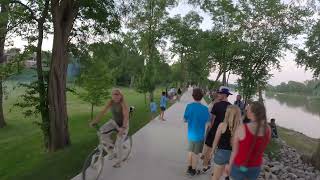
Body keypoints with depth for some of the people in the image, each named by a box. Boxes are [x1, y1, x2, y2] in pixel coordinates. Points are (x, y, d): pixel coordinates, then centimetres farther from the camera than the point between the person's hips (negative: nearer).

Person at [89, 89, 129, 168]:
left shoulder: (123, 104, -28)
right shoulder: (110, 102, -12)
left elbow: (126, 116, -37)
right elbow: (103, 112, -17)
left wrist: (123, 128, -50)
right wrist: (94, 121, -26)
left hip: (123, 124, -5)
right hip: (114, 121, 5)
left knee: (118, 144, -6)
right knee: (102, 131, -18)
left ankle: (119, 161, 20)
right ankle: (110, 146, 5)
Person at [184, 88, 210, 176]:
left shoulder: (189, 106, -10)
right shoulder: (204, 108, -20)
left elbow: (185, 120, -3)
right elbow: (208, 120, -6)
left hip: (190, 134, 4)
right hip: (199, 135, -4)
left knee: (191, 151, 22)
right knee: (195, 153, 12)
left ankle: (189, 168, 34)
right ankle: (193, 170, 27)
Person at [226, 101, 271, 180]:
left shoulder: (241, 128, -27)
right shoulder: (268, 129, -15)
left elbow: (235, 151, -16)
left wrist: (230, 165, 2)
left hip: (239, 167, -3)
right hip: (255, 168, 4)